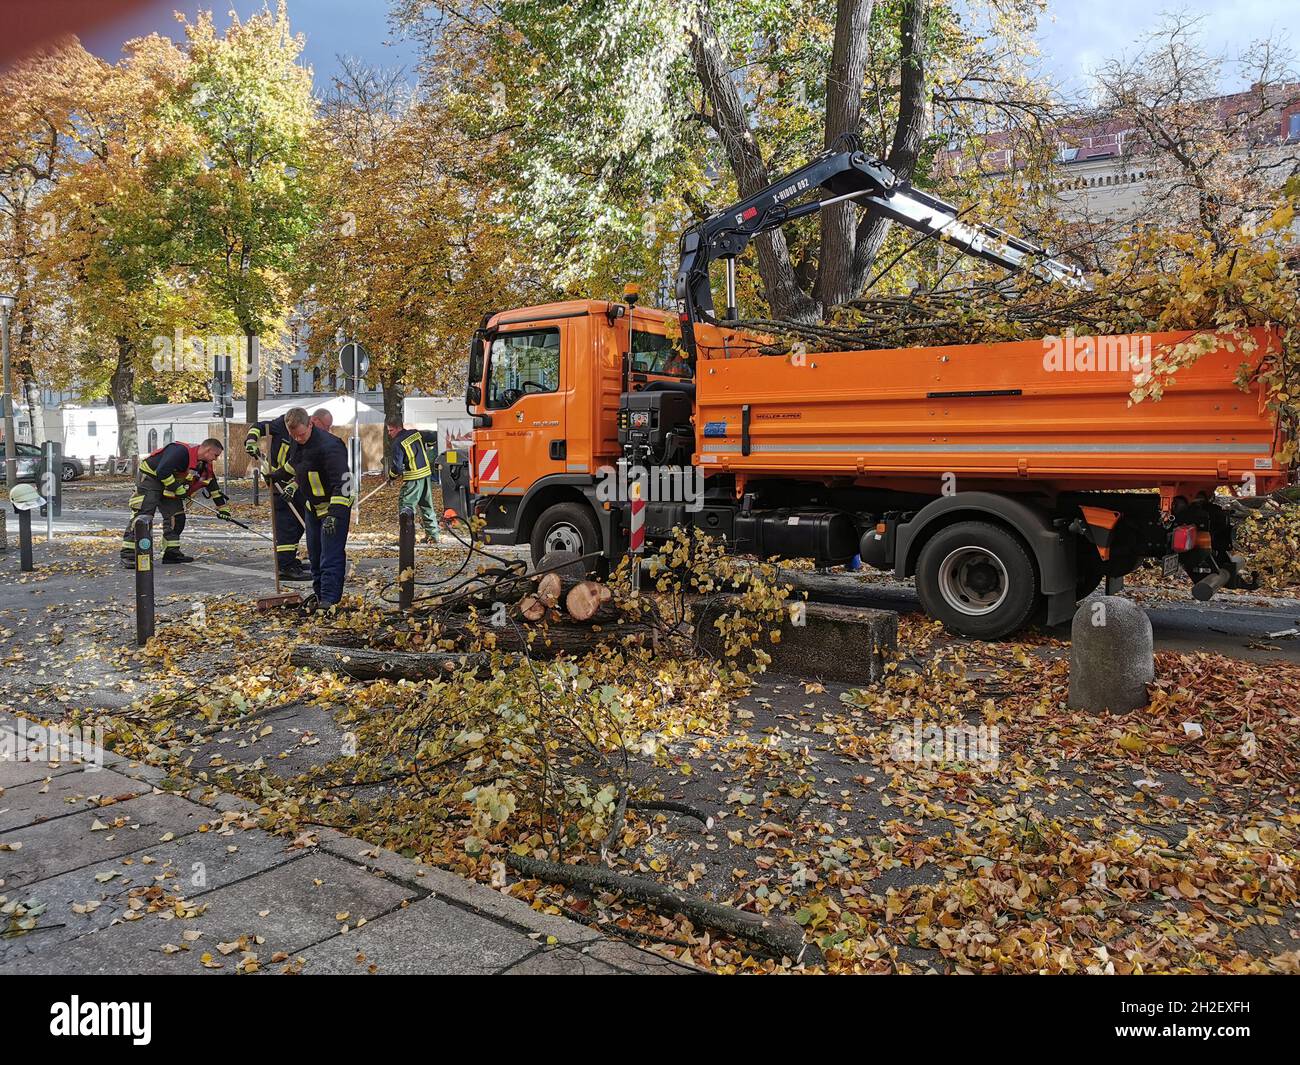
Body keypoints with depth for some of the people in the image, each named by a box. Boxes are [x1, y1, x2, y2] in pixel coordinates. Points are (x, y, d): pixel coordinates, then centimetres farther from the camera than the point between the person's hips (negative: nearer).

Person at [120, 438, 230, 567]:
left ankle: (171, 553, 11)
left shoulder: (205, 465, 3)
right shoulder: (182, 451, -27)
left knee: (177, 516, 4)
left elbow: (213, 487, 14)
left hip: (170, 485, 10)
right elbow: (162, 472, -31)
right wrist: (177, 488, -23)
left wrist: (223, 507, 15)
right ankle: (128, 555, -19)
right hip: (149, 477, -9)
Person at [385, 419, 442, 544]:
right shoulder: (416, 433, 7)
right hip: (427, 473, 8)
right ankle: (433, 535, 19)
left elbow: (396, 466, -15)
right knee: (427, 506, 15)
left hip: (413, 478, -8)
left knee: (406, 505, -3)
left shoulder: (397, 444, -14)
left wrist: (392, 476, 7)